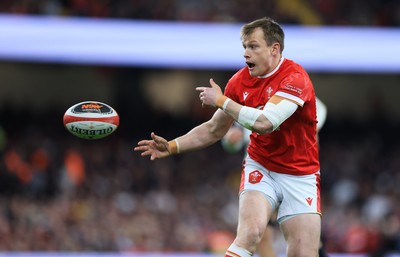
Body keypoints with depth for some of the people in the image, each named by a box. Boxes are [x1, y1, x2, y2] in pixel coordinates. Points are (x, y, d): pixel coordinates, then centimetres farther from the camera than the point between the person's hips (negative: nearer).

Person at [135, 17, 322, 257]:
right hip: (260, 168, 3)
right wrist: (171, 147, -1)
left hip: (300, 176, -3)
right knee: (250, 231, -25)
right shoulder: (240, 81, -2)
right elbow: (214, 130, 11)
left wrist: (220, 100, -19)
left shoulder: (295, 78, -19)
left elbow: (264, 123, -31)